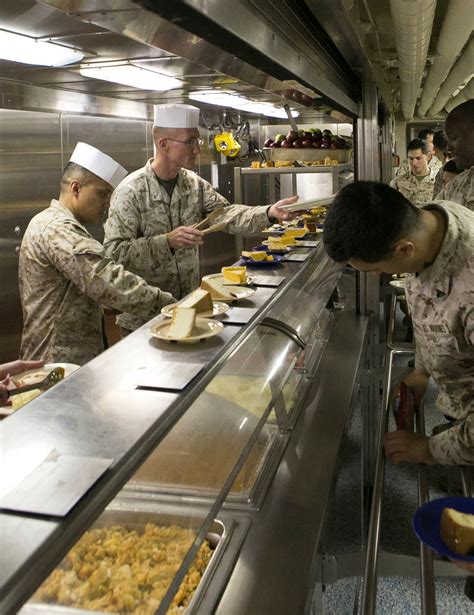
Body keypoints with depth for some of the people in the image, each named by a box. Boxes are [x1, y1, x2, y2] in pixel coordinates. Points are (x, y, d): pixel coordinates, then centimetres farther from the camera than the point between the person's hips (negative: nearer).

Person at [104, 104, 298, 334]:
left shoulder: (194, 183, 3)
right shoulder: (131, 191, -16)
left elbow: (225, 213, -7)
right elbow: (115, 252, -22)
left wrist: (268, 213, -23)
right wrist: (167, 242, -33)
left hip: (189, 303, 6)